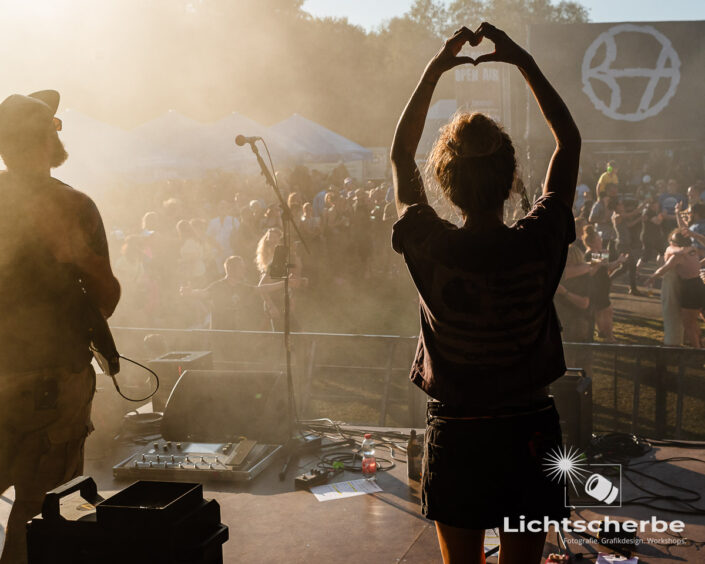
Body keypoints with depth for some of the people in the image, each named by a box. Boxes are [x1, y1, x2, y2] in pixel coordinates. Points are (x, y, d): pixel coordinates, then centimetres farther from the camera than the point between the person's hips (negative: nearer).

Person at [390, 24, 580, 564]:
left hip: (454, 433, 0)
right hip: (529, 432, 0)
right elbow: (570, 140, 1)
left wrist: (434, 69, 3)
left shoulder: (430, 248, -14)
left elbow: (401, 154, 3)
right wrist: (525, 61, 2)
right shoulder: (539, 242, -14)